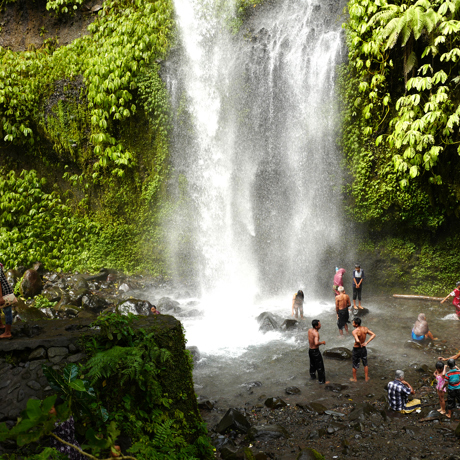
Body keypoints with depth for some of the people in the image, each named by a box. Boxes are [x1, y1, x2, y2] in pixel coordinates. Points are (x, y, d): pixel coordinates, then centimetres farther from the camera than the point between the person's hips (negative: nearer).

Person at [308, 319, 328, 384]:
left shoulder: (309, 330, -1)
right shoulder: (316, 333, -27)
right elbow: (316, 343, -40)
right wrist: (322, 342, -23)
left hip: (310, 350, 8)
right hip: (315, 351, -8)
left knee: (312, 364, 28)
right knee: (320, 366, 5)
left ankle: (312, 376, 46)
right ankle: (322, 381, 12)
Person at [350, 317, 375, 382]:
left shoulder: (355, 331, -27)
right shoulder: (365, 329, -8)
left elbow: (357, 341, -42)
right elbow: (373, 335, -7)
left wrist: (360, 344, -20)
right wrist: (366, 343, -9)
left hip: (356, 349, -5)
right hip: (363, 348, 5)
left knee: (355, 364, 14)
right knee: (365, 364, 22)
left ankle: (354, 378, 28)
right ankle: (366, 378, 33)